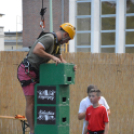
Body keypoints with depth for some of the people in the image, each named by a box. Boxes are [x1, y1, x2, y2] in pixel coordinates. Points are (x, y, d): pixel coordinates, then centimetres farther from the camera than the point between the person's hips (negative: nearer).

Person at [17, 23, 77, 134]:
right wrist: (52, 57, -26)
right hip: (26, 71, -10)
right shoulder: (49, 38, -18)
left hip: (35, 72, 10)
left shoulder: (57, 43, 14)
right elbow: (36, 50, -33)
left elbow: (61, 60, 18)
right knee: (30, 102, -7)